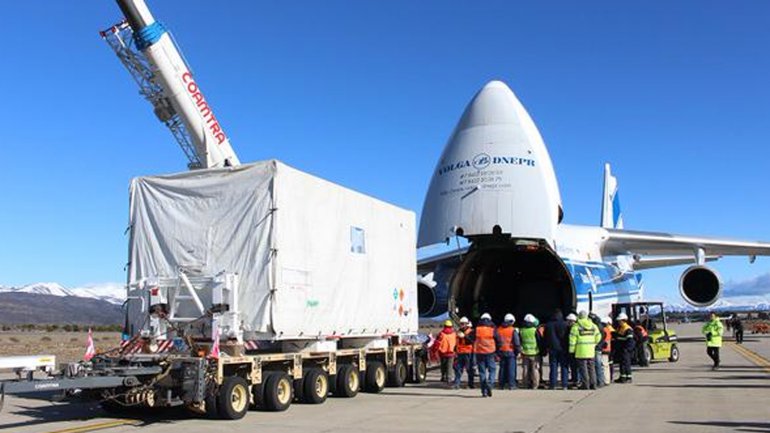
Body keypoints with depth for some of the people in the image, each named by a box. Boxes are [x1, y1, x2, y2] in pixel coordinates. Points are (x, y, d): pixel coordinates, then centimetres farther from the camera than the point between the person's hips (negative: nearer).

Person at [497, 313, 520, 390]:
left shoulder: (498, 329, 5)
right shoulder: (513, 330, -9)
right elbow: (517, 343, -9)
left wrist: (497, 352, 15)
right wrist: (517, 352, 4)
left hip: (501, 352, 4)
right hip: (510, 352, -4)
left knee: (502, 368, 10)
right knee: (511, 368, 1)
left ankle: (502, 384, 14)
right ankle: (511, 385, 0)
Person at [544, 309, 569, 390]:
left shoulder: (548, 325, 3)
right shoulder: (565, 324, -7)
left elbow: (545, 338, 8)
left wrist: (547, 347, 15)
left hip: (552, 349, 2)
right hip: (563, 349, -2)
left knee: (553, 367, 5)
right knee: (564, 367, 4)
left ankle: (552, 385, 4)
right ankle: (564, 385, 1)